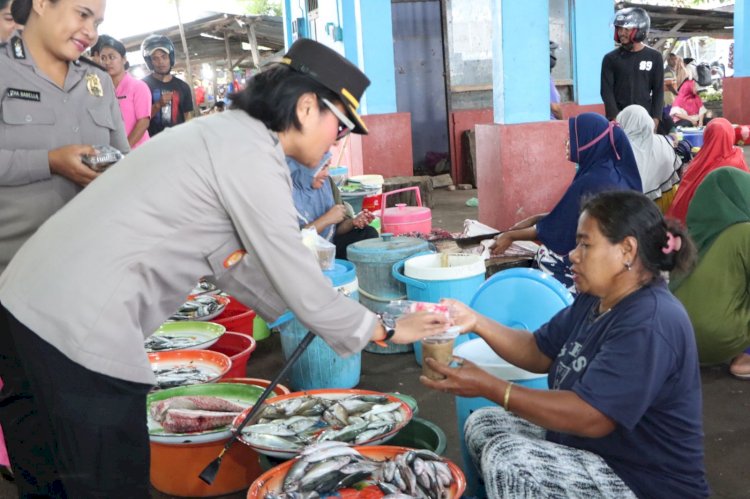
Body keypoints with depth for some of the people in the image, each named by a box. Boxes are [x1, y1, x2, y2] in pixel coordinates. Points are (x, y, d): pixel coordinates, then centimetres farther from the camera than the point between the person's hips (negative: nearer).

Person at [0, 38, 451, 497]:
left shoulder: (223, 133, 15)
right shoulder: (252, 153, -13)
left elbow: (231, 263, 19)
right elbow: (296, 279, -10)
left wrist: (307, 311, 21)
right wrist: (385, 331, 3)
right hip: (81, 327, -10)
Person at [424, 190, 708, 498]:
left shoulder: (649, 325, -27)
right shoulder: (595, 299, 5)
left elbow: (589, 418, -32)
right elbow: (538, 352, 9)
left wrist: (488, 386, -29)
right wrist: (477, 323, -7)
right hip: (593, 451, 9)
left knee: (505, 460, -24)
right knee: (483, 424, 6)